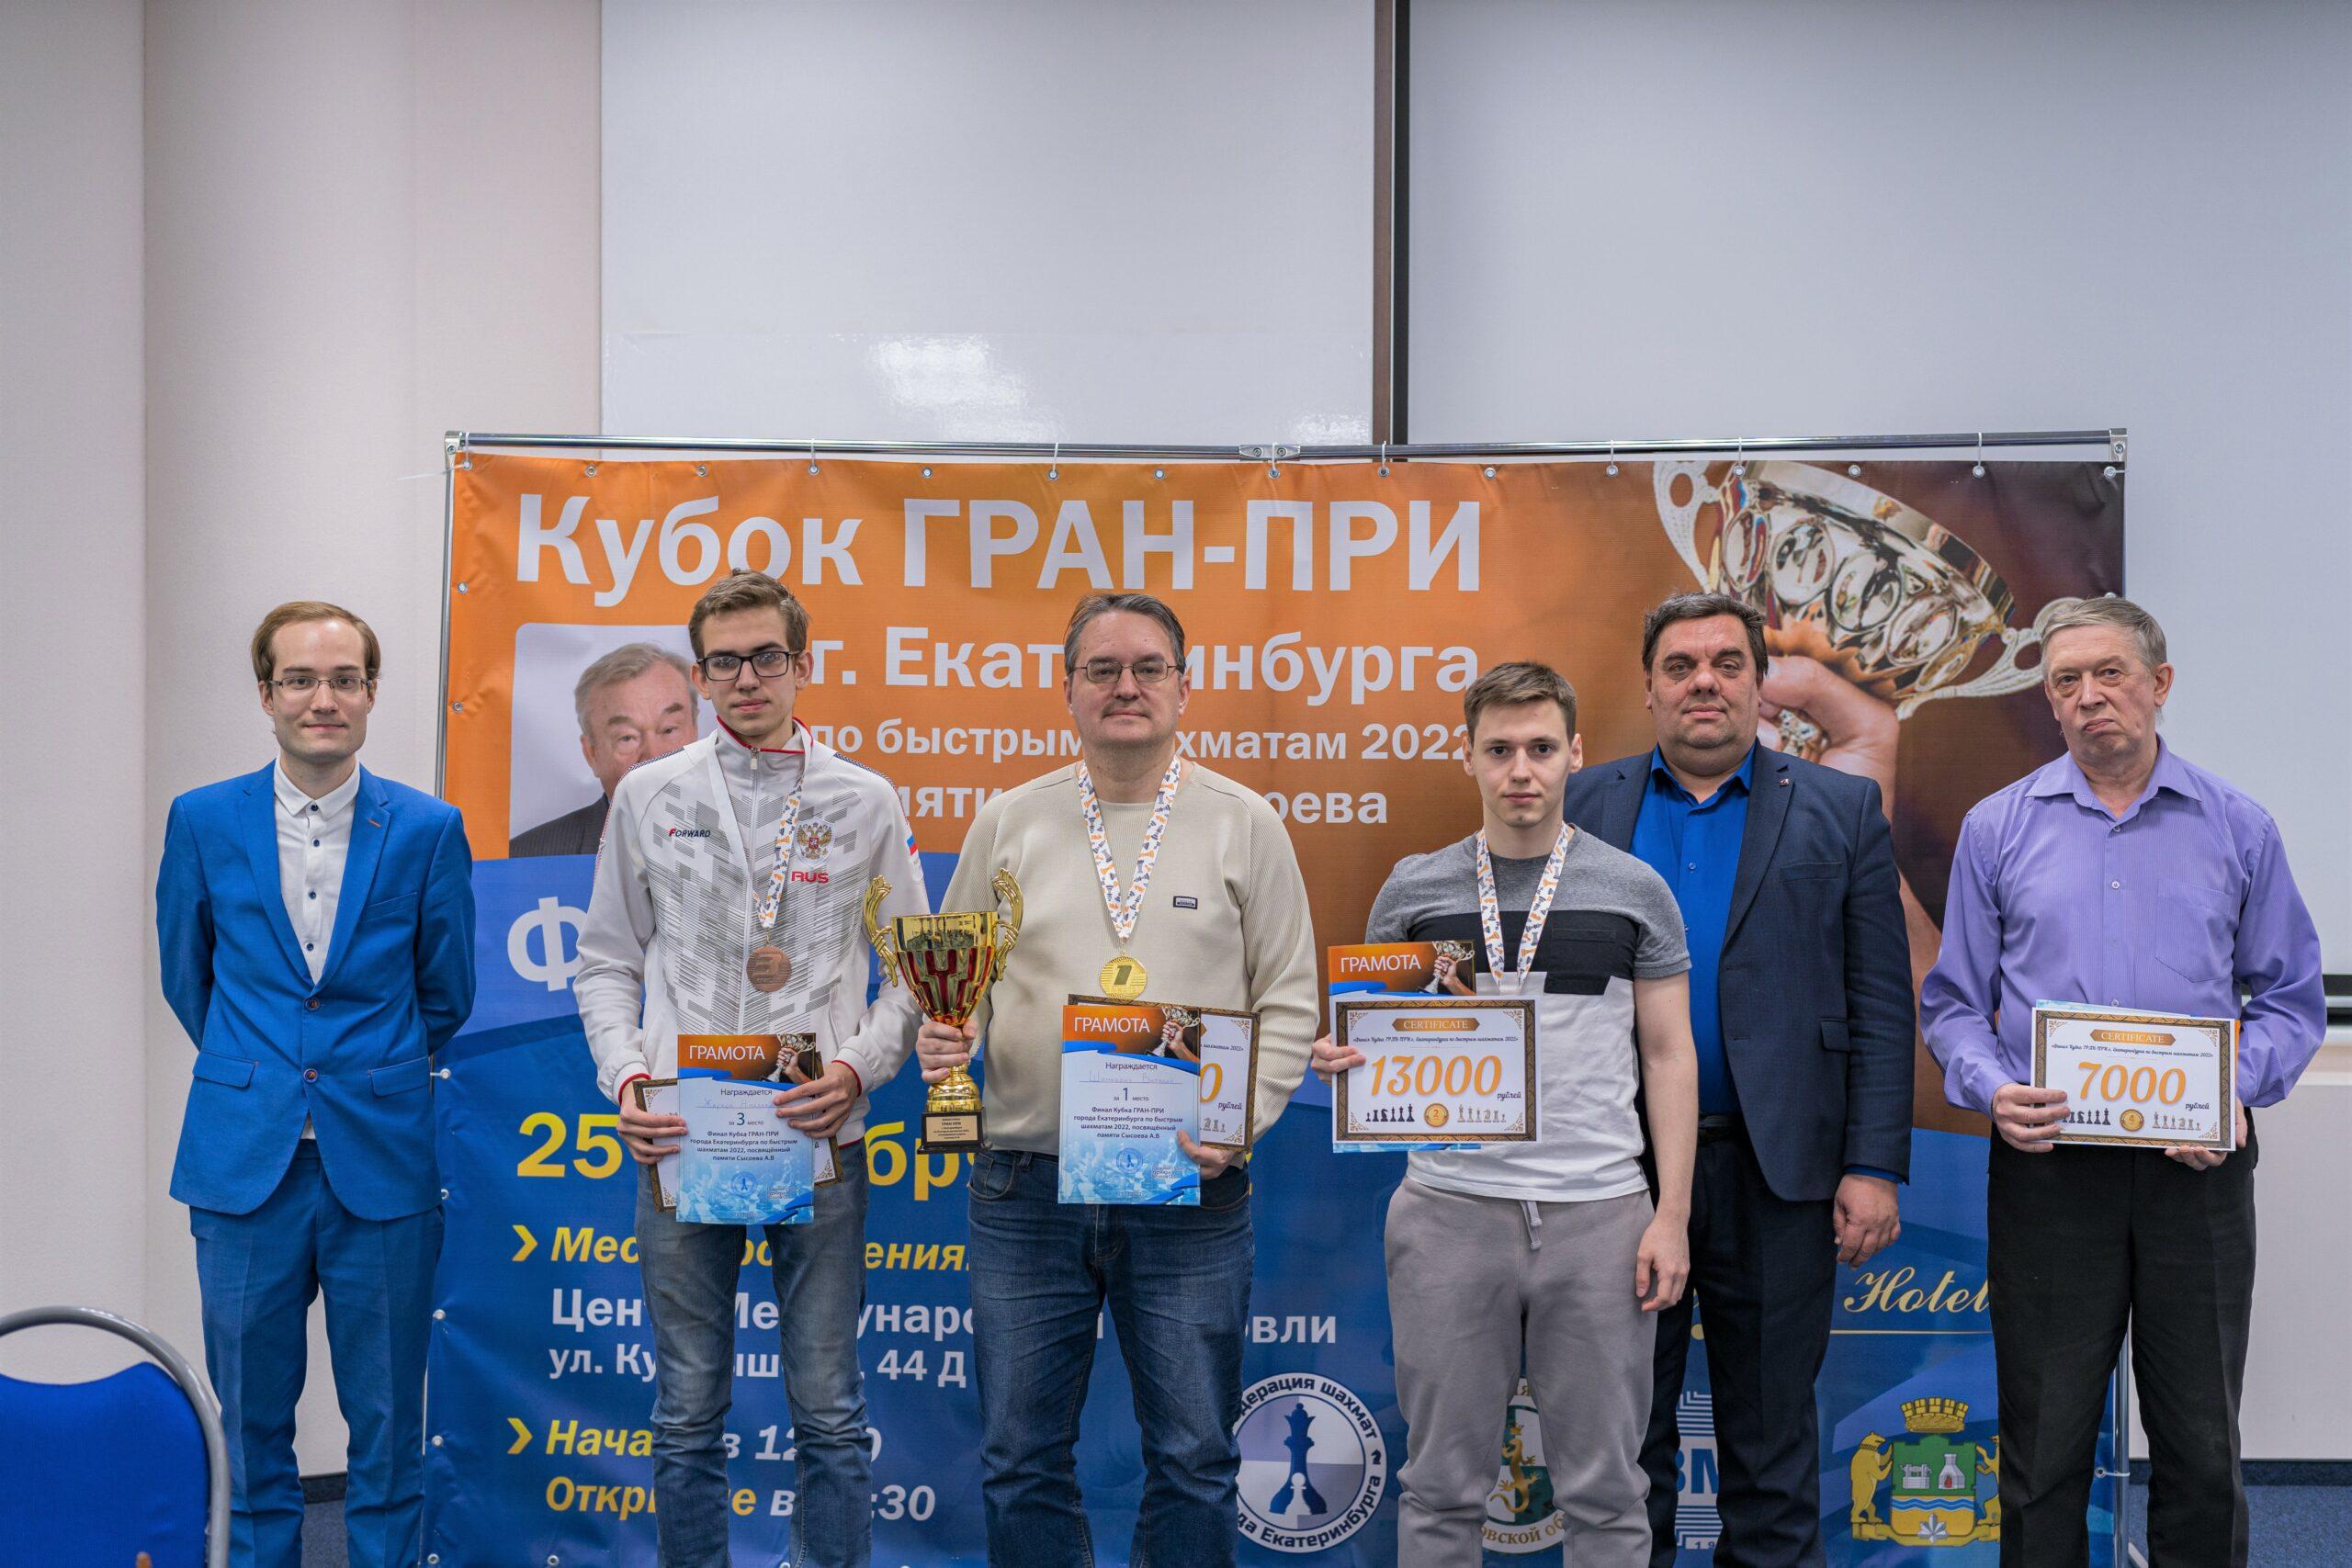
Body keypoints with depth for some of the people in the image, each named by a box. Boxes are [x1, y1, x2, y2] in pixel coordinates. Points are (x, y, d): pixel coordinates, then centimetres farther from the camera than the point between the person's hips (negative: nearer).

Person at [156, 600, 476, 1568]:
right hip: (244, 1159, 1)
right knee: (250, 1414, 10)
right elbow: (187, 978, 15)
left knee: (386, 1417, 7)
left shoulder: (429, 830, -1)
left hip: (382, 1160, -1)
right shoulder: (202, 821, 2)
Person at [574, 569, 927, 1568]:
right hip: (681, 1141, 1)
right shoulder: (650, 795, 8)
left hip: (819, 1138, 0)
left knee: (830, 1413, 5)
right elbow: (607, 962, 11)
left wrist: (857, 1070, -9)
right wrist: (625, 1076, -4)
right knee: (689, 1416, 9)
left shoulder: (867, 802, 6)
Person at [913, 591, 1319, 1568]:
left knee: (1194, 1462, 6)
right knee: (1021, 1462, 9)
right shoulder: (1009, 823, 7)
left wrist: (1236, 1120, -10)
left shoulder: (1244, 824, 3)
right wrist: (942, 1040, -10)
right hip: (1026, 1186, 2)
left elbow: (1288, 1002, 3)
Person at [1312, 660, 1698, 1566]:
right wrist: (1340, 1057, -13)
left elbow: (1668, 1057, 5)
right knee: (1442, 1483, 8)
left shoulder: (1634, 890, 4)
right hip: (1450, 1211, 1)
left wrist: (1672, 1214, -2)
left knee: (1603, 1489, 8)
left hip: (1599, 1213, 0)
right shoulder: (1414, 889, 5)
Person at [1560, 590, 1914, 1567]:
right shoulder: (1582, 807, 7)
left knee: (1772, 1435, 10)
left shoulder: (1841, 811, 4)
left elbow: (1881, 1007, 1)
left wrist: (1875, 1167, -6)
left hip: (1777, 1173, -1)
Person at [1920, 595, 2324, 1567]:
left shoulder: (2237, 828, 6)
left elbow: (2291, 998, 8)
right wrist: (1991, 1089, -11)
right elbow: (1955, 1002, 8)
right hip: (2048, 1161, 0)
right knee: (2043, 1445, 6)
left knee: (2202, 1445, 9)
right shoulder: (1997, 828, 5)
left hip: (2196, 1168, 1)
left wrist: (2235, 1090, -10)